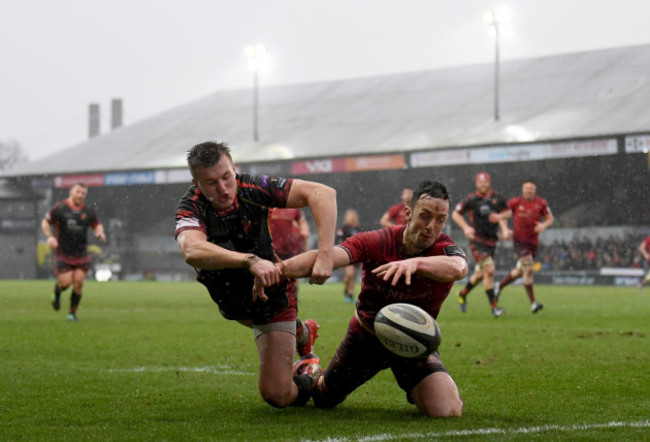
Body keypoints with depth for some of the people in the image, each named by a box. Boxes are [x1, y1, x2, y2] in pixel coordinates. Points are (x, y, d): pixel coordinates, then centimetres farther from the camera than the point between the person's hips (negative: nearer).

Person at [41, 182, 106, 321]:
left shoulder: (88, 211, 4)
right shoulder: (59, 208, -4)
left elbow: (97, 224, 18)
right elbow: (45, 222, 4)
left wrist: (99, 232, -5)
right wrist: (49, 236, -12)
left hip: (81, 255, 3)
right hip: (62, 254, -3)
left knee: (79, 282, -5)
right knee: (65, 282, -10)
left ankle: (72, 313, 10)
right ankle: (57, 294, 28)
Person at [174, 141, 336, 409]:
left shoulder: (253, 188, -27)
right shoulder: (191, 208, -27)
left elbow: (323, 193, -32)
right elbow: (193, 251, -49)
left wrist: (325, 254, -44)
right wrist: (251, 261, -62)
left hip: (273, 297, -3)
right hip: (229, 302, 3)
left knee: (276, 394, -6)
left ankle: (309, 384, 26)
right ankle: (301, 332, 42)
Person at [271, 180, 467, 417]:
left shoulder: (444, 249, -21)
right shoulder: (377, 242, -21)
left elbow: (457, 268, -48)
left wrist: (416, 262, -66)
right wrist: (281, 268, -55)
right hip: (365, 335, 1)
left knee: (447, 411, -21)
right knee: (323, 398, 18)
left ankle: (415, 391, 17)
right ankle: (305, 369, 55)